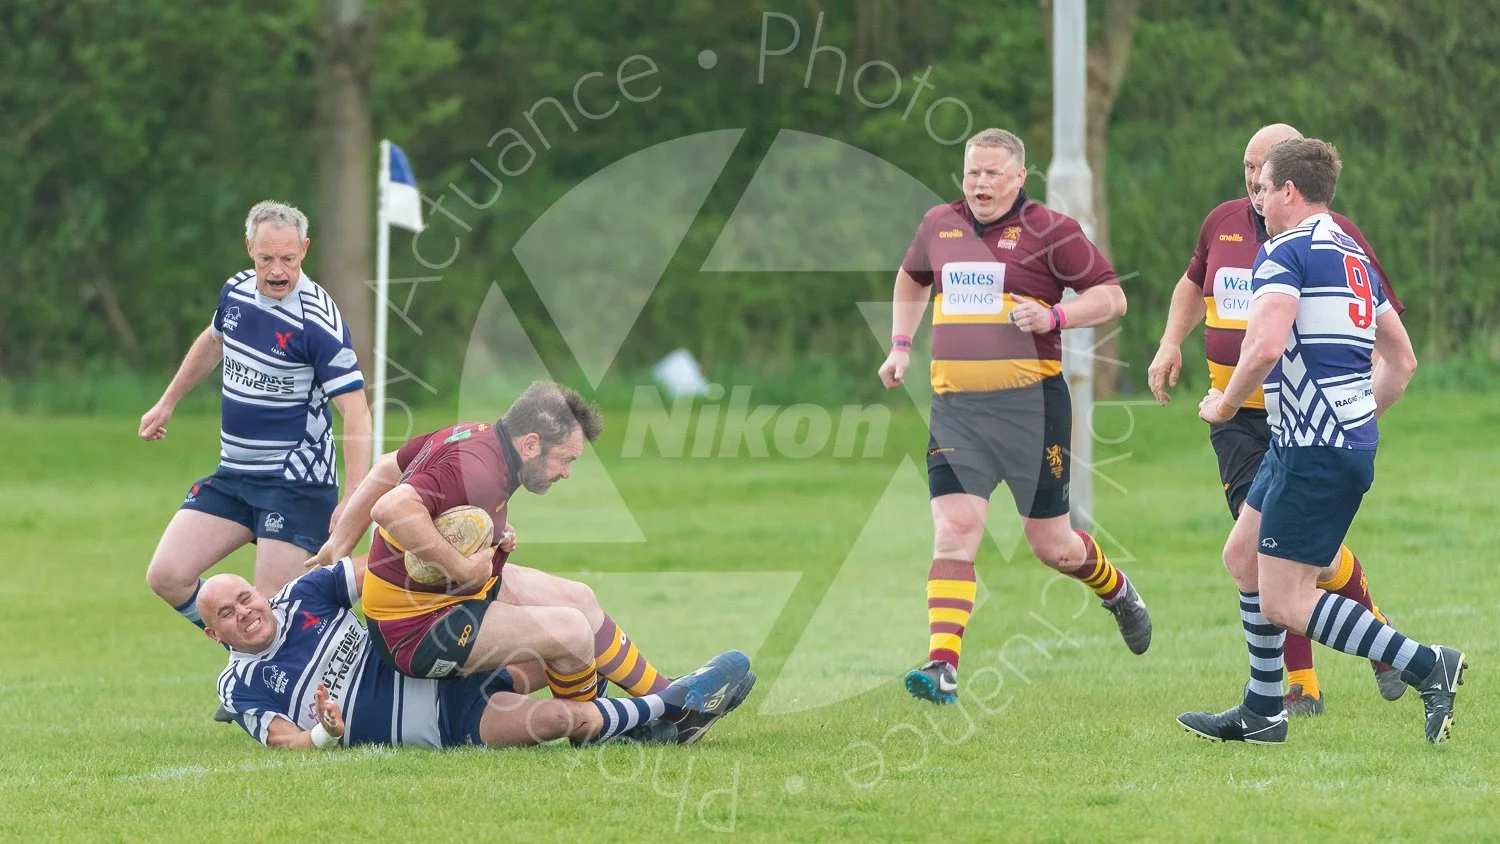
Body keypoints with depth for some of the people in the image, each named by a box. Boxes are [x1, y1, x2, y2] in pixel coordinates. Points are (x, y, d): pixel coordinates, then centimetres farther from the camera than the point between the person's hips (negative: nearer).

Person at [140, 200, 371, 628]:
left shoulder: (318, 321, -19)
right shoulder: (236, 292, 2)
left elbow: (355, 409, -21)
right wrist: (166, 404, 34)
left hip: (297, 483, -7)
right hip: (232, 475, 7)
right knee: (166, 577, -4)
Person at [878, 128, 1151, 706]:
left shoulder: (1049, 232, -4)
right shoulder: (938, 226, 11)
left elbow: (1111, 296, -3)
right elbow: (912, 279, 32)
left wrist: (1054, 316, -18)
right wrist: (900, 344, 22)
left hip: (1031, 403, -3)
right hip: (955, 406, 3)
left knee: (1051, 545, 5)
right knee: (953, 533, -12)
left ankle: (1117, 591, 38)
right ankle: (942, 668, -18)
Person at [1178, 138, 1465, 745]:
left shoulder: (1285, 252, -12)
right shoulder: (1352, 257, 18)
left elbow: (1265, 347, -26)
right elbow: (1402, 359, 23)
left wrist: (1224, 404, -10)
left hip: (1315, 453, -10)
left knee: (1285, 602, -8)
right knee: (1243, 558, 20)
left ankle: (1427, 667, -12)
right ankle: (1262, 713, 24)